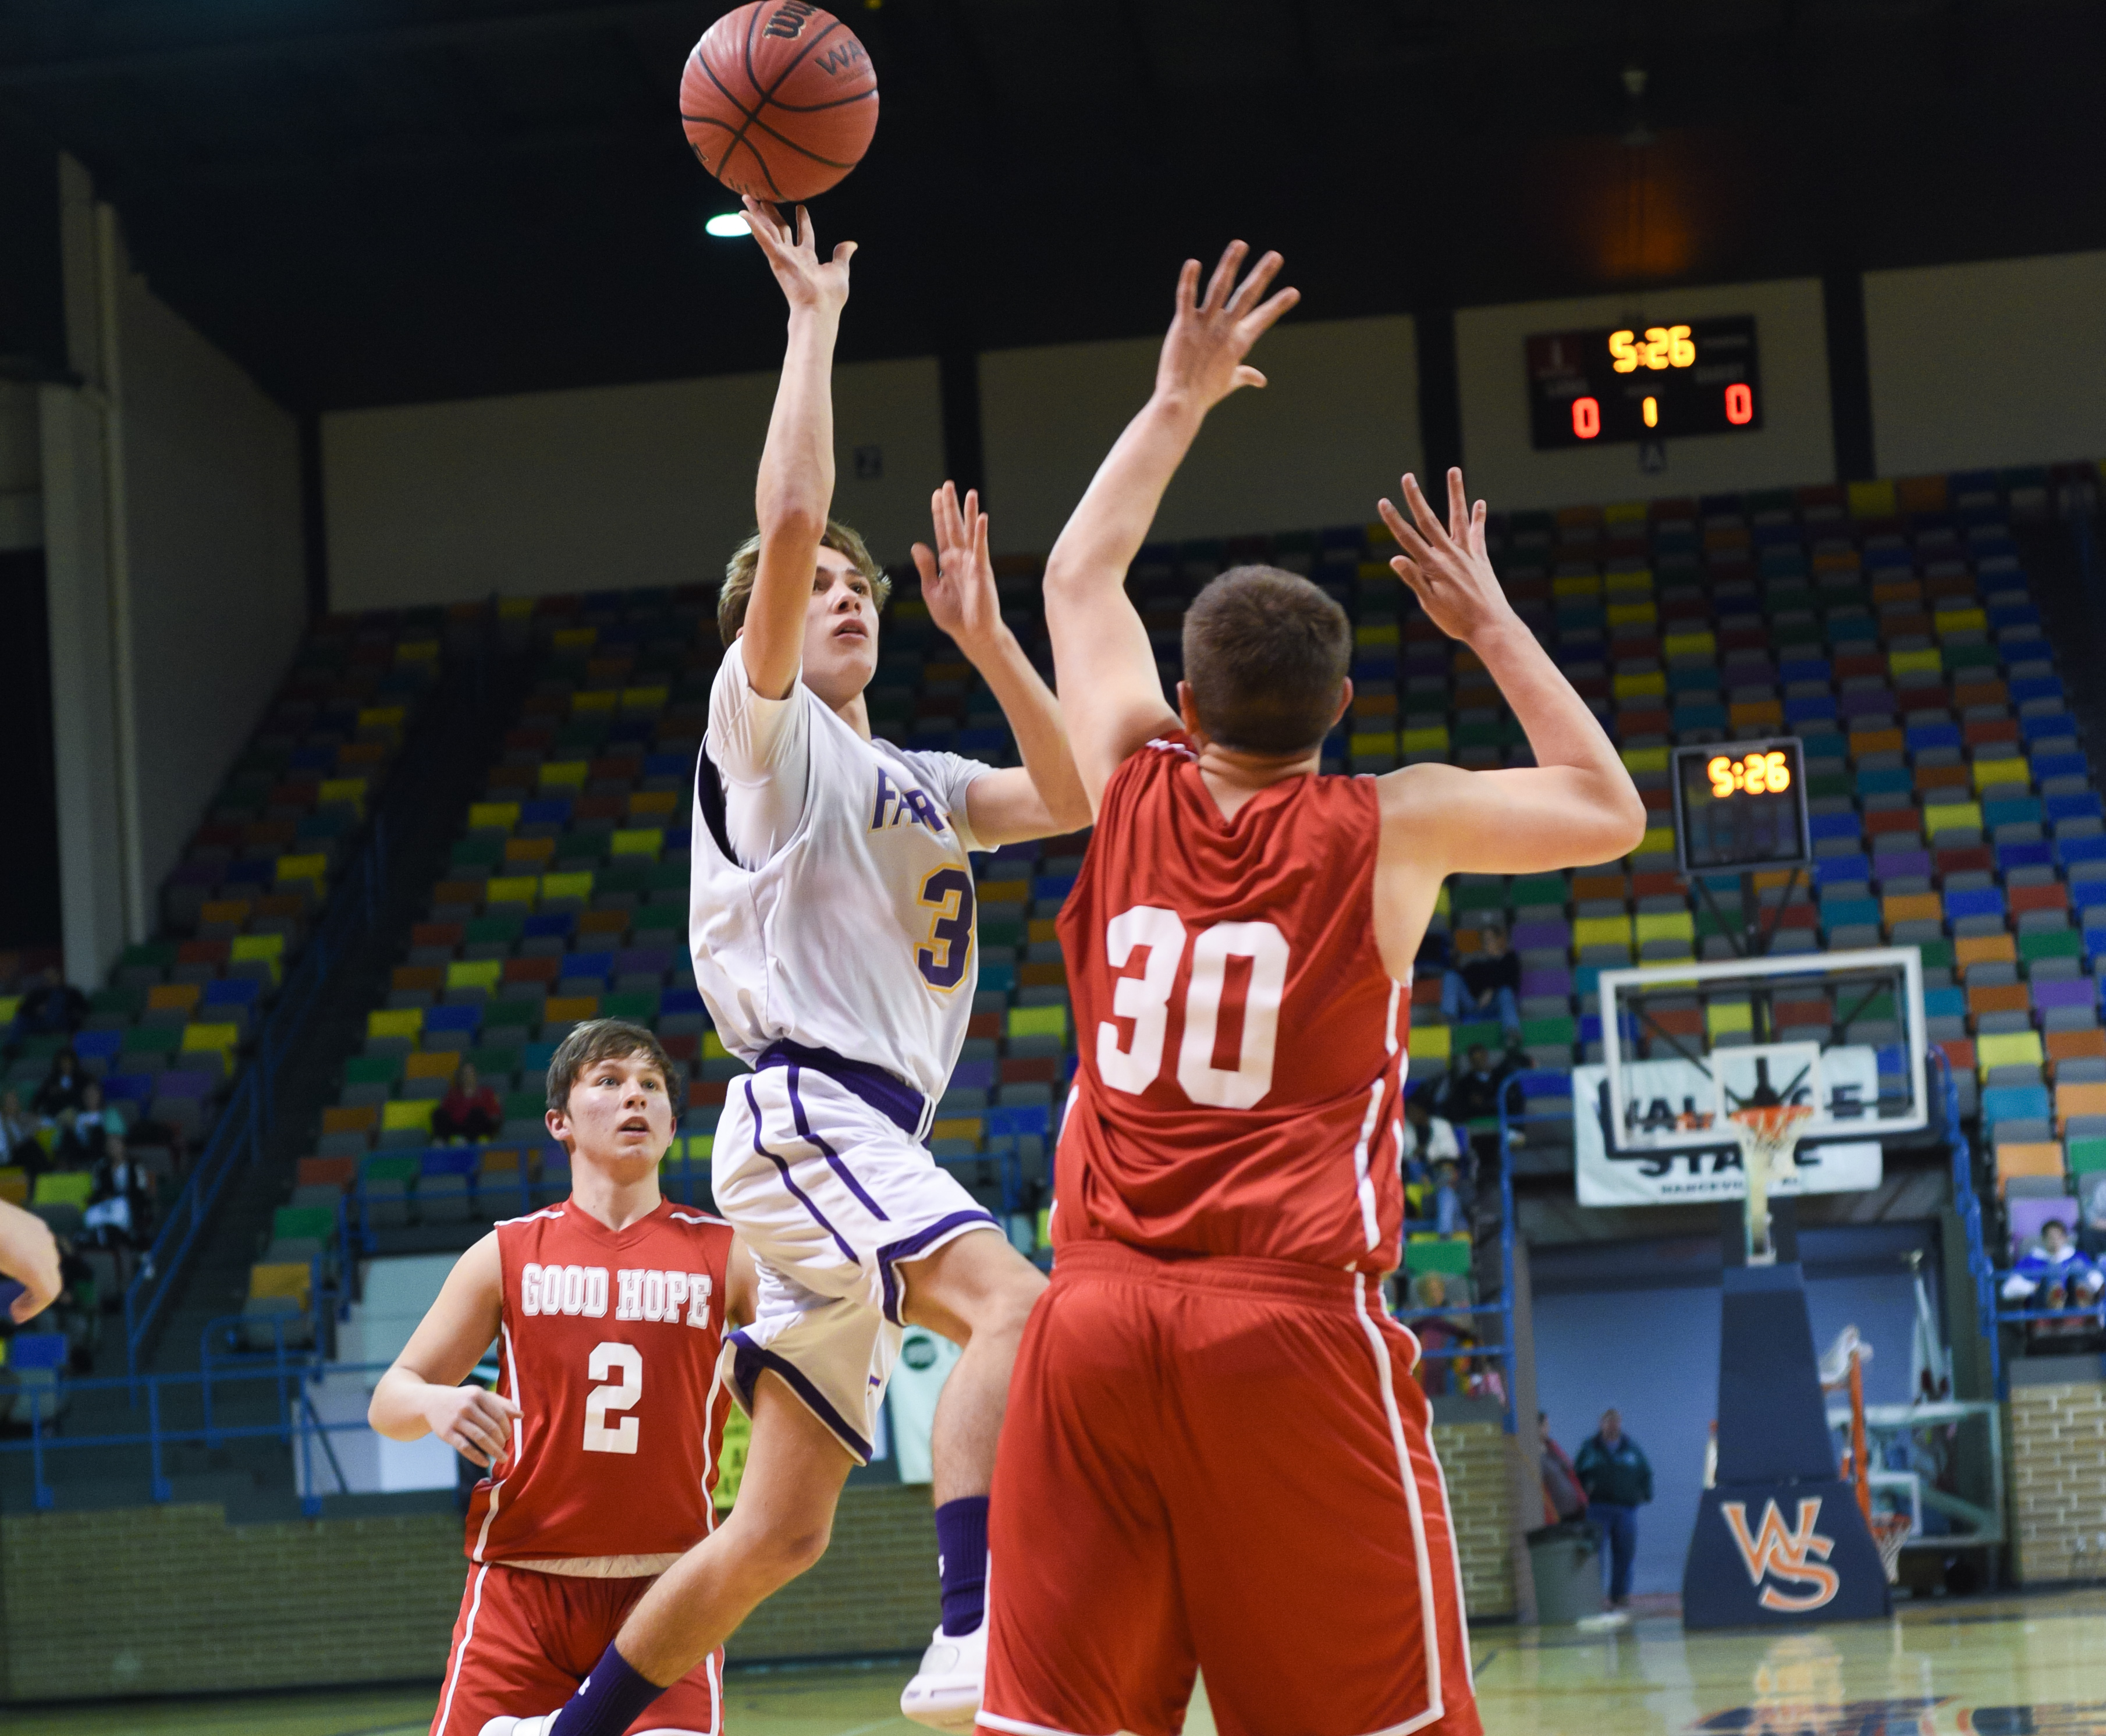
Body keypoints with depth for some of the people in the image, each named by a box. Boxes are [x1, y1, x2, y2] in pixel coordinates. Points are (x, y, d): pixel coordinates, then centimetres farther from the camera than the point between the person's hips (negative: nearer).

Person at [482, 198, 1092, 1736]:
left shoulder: (916, 785, 26)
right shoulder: (762, 730, 5)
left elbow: (1074, 797, 12)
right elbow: (788, 520, -9)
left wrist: (981, 633, 9)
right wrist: (813, 316, -3)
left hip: (873, 1137, 8)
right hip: (806, 1106, -8)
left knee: (780, 1528, 6)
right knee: (1014, 1301, -33)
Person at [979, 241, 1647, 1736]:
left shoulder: (1135, 788, 9)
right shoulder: (1390, 828, 1)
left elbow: (1081, 573, 26)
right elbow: (1612, 813, 17)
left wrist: (1181, 400, 35)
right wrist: (1490, 624, 22)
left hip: (1098, 1315, 3)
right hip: (1294, 1319, -3)